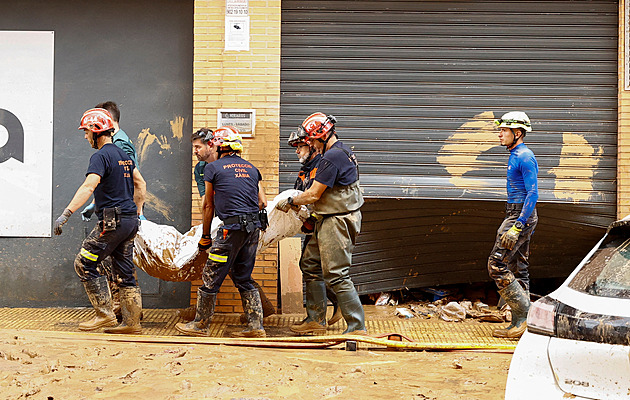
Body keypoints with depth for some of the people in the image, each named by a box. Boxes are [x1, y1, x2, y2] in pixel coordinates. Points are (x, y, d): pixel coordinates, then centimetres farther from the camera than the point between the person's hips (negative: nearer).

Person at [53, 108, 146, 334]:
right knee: (125, 271, 10)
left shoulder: (101, 156, -12)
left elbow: (88, 188, -25)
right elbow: (140, 184, 24)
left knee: (84, 264, 1)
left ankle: (105, 314, 1)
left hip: (112, 222, -9)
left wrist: (65, 214, -29)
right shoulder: (123, 154, 16)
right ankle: (132, 322, 12)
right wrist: (136, 212, 29)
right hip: (130, 222, 9)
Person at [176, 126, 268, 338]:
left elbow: (209, 205, 9)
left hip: (232, 227, -6)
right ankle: (256, 326, 13)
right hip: (254, 228, 6)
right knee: (243, 278, 16)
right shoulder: (251, 168, 17)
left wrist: (205, 237, 17)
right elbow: (263, 203, 15)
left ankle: (201, 324, 14)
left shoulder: (213, 168, 3)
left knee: (212, 277, 5)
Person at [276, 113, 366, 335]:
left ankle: (357, 327, -5)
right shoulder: (343, 151, 14)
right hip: (329, 221, 11)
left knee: (336, 275, -9)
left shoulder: (332, 157, -19)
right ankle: (316, 320, 23)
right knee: (310, 265, 16)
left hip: (337, 222, -11)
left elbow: (314, 194, -17)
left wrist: (290, 202, -2)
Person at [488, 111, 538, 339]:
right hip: (518, 214, 10)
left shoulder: (525, 157, -15)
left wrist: (517, 227, -26)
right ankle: (519, 324, 13)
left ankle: (525, 315, -8)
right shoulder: (516, 156, 17)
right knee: (518, 269, 10)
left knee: (497, 264, -12)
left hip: (521, 215, -10)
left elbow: (533, 193, -21)